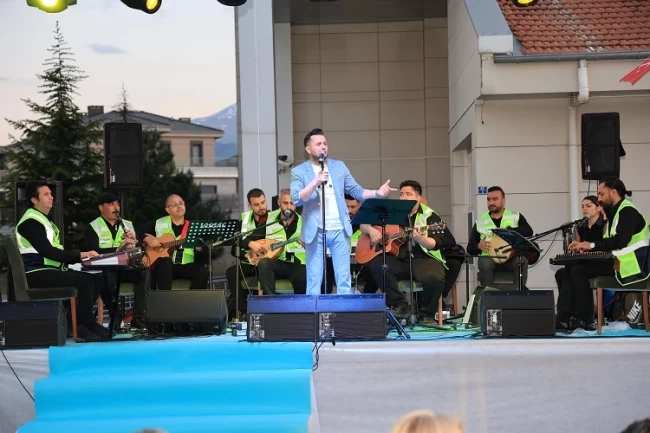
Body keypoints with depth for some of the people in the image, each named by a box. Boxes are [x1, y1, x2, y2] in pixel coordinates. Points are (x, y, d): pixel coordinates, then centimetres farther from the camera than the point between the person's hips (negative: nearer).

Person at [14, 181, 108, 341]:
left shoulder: (45, 221, 20)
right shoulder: (30, 222, -11)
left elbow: (57, 252, 17)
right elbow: (48, 252, -20)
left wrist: (82, 256, 0)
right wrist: (80, 255, -19)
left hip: (51, 271, 9)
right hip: (37, 275, -9)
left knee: (97, 278, -4)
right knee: (84, 281, -25)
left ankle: (77, 321, -1)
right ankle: (86, 325, -12)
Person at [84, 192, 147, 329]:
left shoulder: (128, 224, 16)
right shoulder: (92, 228, 1)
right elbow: (93, 252, -15)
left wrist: (134, 242, -10)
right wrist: (118, 249, -26)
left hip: (125, 267, 4)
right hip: (104, 269, -4)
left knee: (142, 274, -26)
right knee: (107, 277, -37)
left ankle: (138, 319, -21)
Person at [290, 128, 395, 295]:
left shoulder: (339, 166, 11)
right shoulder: (299, 171, 1)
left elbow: (356, 191, 10)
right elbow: (296, 199, -12)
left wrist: (377, 193, -6)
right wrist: (316, 181, -22)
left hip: (339, 229, 3)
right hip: (315, 232, -2)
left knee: (344, 279, 5)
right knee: (314, 279, 1)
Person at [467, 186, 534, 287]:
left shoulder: (516, 217, 10)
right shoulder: (480, 222, 12)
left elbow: (528, 232, -8)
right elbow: (470, 248, 11)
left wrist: (508, 230, -20)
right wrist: (479, 246, -13)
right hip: (489, 257, 0)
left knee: (522, 261, -32)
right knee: (485, 263, -33)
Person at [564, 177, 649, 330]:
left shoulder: (628, 211, -12)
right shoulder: (615, 212, 19)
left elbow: (620, 241, -25)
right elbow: (607, 241, 17)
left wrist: (592, 245, -17)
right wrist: (583, 245, 0)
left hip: (629, 265, -10)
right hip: (616, 261, 10)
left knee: (579, 270, -17)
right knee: (573, 268, 1)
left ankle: (585, 320, -11)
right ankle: (565, 316, -7)